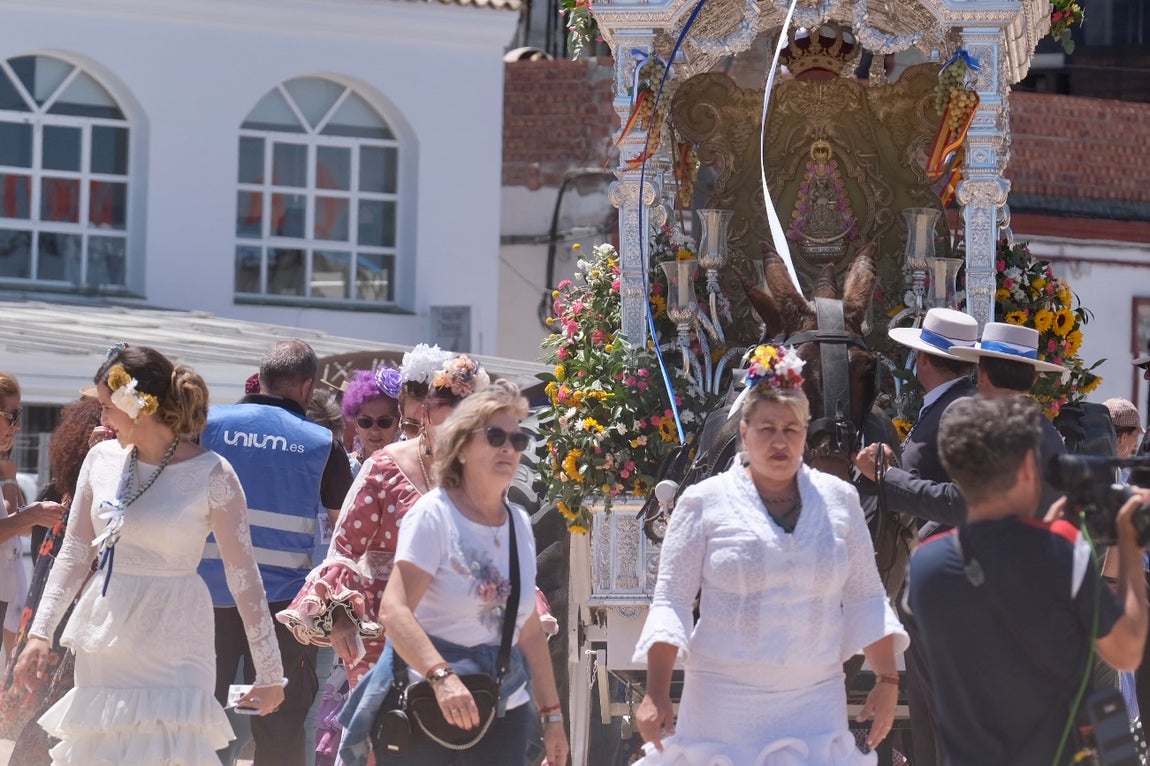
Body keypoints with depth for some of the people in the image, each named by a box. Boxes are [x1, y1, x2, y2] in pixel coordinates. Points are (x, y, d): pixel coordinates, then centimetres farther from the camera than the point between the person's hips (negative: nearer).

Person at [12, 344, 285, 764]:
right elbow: (74, 555, 9)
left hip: (173, 645, -5)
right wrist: (40, 632, 0)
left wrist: (268, 672, -6)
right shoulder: (102, 460, 4)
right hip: (104, 645, 5)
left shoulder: (210, 474, -10)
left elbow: (243, 575, -7)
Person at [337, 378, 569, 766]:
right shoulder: (434, 515, -8)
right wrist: (442, 676, -35)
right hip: (425, 707, -6)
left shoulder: (519, 523, 12)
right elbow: (394, 609, -21)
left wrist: (552, 713, 15)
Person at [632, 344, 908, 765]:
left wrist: (887, 680, 4)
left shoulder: (838, 500, 9)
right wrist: (656, 695, -9)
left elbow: (865, 597, 13)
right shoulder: (706, 502, 2)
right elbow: (672, 600, 0)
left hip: (816, 704, 2)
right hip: (724, 706, -2)